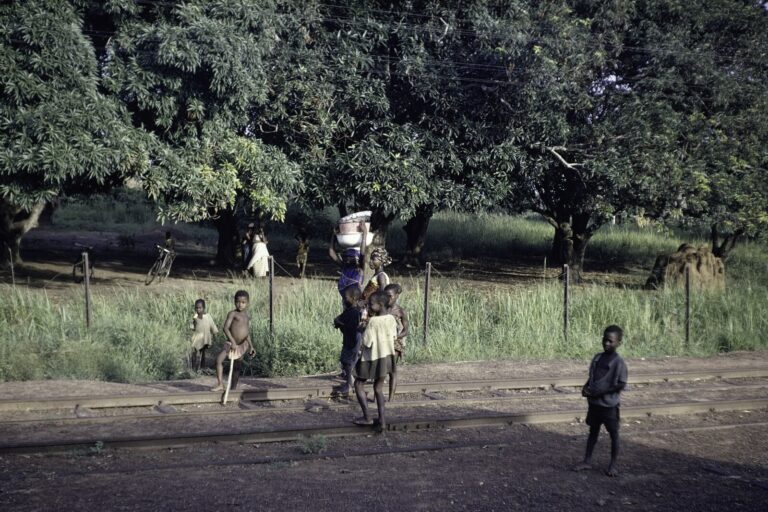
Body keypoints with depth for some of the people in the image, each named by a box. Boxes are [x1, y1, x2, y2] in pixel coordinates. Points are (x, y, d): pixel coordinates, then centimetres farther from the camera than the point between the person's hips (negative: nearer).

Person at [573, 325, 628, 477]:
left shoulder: (618, 362, -15)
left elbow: (621, 384, -18)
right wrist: (586, 387, -4)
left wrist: (600, 392, -19)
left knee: (613, 434, 7)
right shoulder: (597, 357, 5)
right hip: (594, 403, 6)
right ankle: (587, 461, 23)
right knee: (593, 431, 15)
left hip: (609, 405, -6)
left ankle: (613, 465, 17)